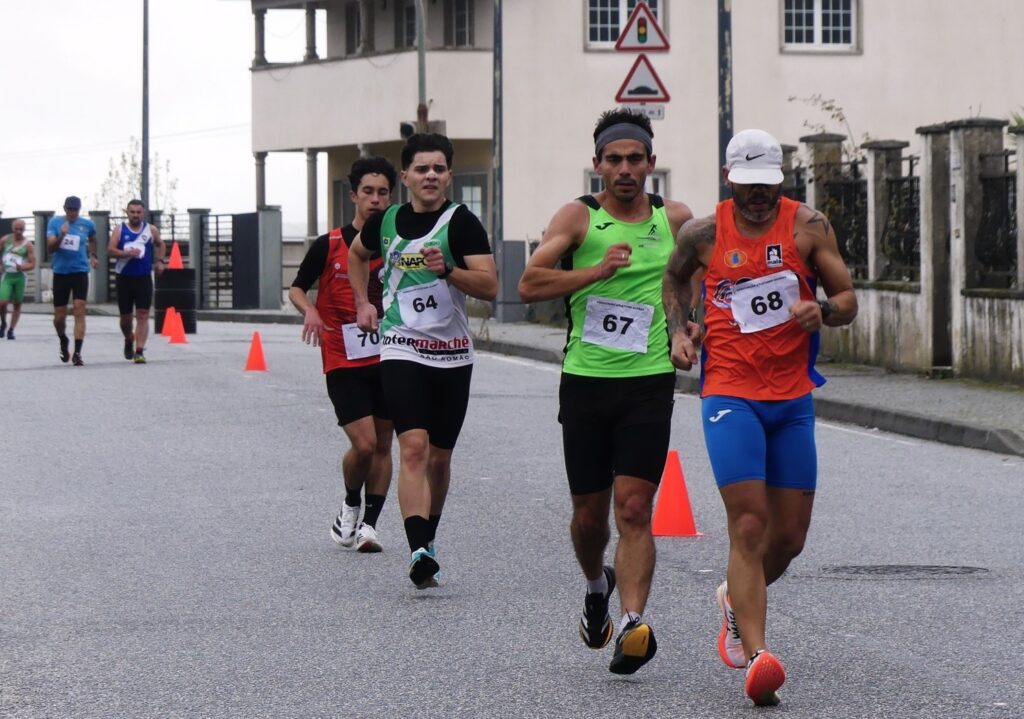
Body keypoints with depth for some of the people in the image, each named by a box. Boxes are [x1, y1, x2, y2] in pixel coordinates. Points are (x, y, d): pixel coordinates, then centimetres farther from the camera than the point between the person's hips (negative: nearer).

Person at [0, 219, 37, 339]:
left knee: (17, 304, 3)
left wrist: (22, 267, -23)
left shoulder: (27, 245, -4)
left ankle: (11, 330, 13)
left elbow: (32, 264, -5)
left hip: (20, 276, 0)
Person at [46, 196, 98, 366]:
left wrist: (92, 256, 19)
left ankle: (77, 353, -18)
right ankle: (63, 342, 37)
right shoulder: (55, 222, -1)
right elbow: (50, 248, -10)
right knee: (59, 316, 6)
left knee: (79, 311, -15)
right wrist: (61, 236, -25)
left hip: (80, 271, 0)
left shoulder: (87, 224, 2)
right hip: (60, 273, 1)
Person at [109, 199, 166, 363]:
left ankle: (139, 351, -13)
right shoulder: (120, 230, 2)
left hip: (144, 278, 0)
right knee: (125, 316, 9)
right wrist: (128, 253, -23)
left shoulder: (151, 230, 7)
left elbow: (160, 244, 24)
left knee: (143, 315, -10)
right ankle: (129, 341, 39)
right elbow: (110, 250, -8)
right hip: (124, 278, 0)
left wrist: (160, 261, 8)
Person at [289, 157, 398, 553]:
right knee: (363, 444, -13)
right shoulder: (328, 246, -5)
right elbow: (297, 288, 5)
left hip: (388, 359, 3)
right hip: (344, 362, -3)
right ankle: (350, 506, 14)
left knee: (382, 445, 5)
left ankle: (369, 523, 15)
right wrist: (310, 311, -16)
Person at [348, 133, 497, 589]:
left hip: (452, 355, 0)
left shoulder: (462, 222, -5)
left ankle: (427, 540, 32)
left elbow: (489, 286, -13)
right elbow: (357, 253, 28)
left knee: (439, 457, 11)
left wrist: (447, 269, -27)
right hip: (401, 350, 0)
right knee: (414, 447, -17)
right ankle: (419, 551, -27)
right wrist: (362, 303, 18)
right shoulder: (386, 222, 5)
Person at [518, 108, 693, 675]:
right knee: (589, 512, 10)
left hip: (649, 383, 0)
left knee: (634, 509, -12)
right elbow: (529, 285, -13)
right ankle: (597, 586, 39)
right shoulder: (578, 217, -2)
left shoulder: (675, 219, 6)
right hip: (585, 381, 0)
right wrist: (596, 271, -23)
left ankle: (633, 623, -19)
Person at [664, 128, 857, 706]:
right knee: (749, 525, -16)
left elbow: (849, 299, 3)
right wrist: (678, 331, 6)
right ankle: (756, 656, -19)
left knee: (790, 537, 8)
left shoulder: (808, 226, 1)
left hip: (793, 399, 2)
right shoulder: (704, 233, 1)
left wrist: (823, 311, -19)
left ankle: (738, 598, 39)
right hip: (730, 395, -2)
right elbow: (676, 276, 22)